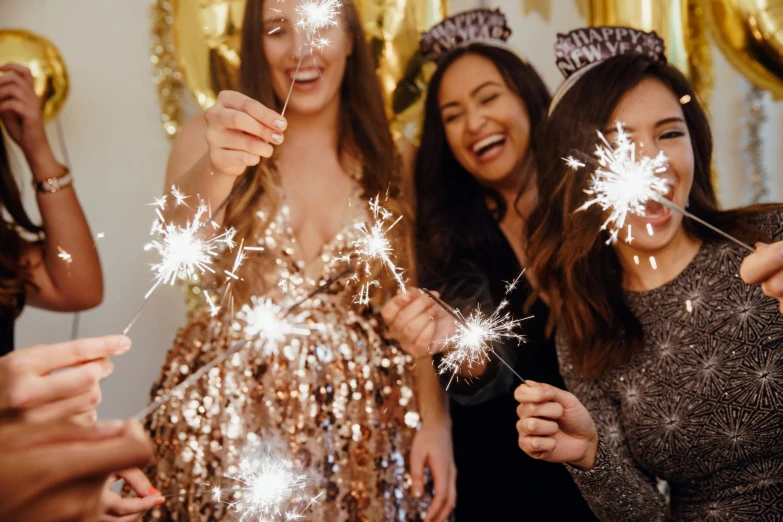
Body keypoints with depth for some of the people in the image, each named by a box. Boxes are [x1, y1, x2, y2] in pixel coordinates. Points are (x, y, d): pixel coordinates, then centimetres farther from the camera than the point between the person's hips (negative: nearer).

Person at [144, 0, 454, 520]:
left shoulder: (388, 159, 4)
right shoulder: (212, 136, -2)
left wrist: (434, 418, -8)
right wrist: (215, 169, -40)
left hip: (363, 414, 2)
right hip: (237, 411, -1)